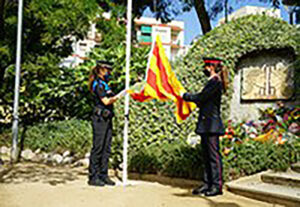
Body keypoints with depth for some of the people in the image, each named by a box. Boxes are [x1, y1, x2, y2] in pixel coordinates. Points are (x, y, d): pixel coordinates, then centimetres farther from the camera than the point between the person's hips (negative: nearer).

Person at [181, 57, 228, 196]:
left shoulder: (215, 82, -11)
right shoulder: (212, 82, 19)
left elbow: (201, 97, -17)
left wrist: (185, 95, -4)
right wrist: (188, 97, 10)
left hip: (212, 124, -10)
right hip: (206, 125, 10)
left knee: (214, 155, -5)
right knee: (206, 155, 12)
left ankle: (217, 186, 2)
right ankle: (207, 184, 19)